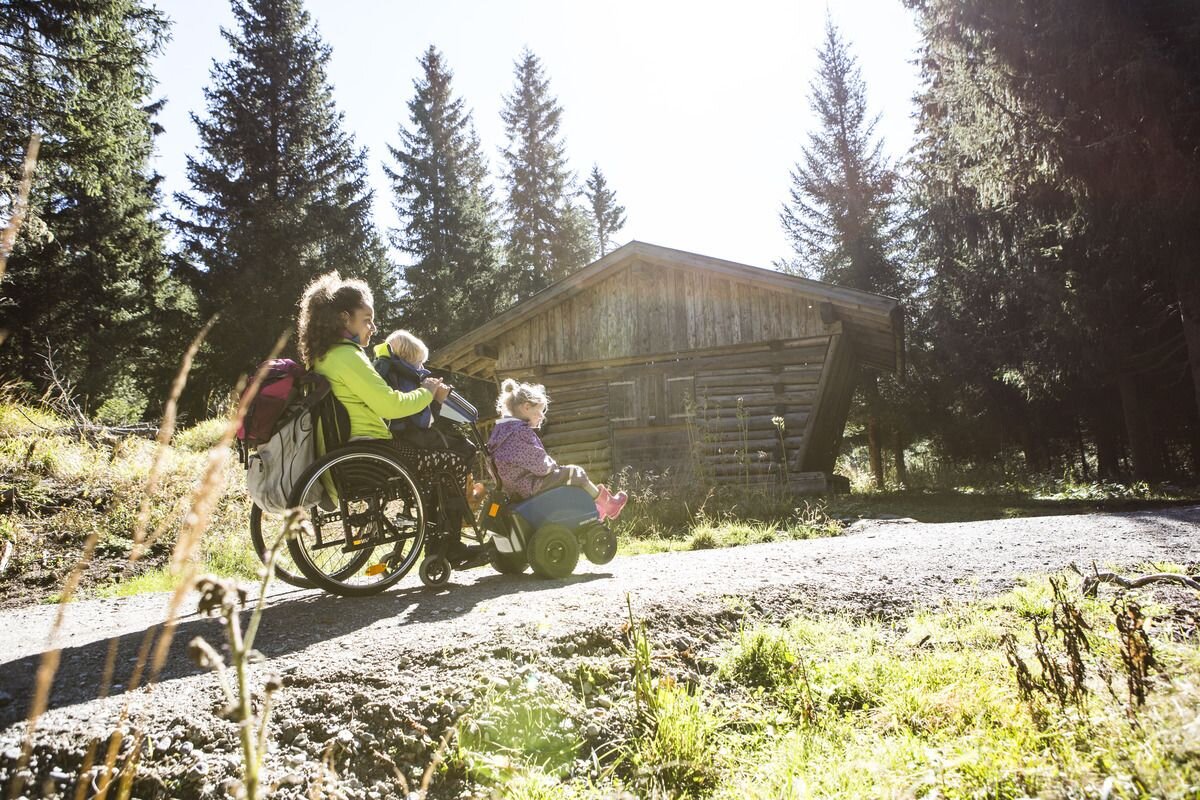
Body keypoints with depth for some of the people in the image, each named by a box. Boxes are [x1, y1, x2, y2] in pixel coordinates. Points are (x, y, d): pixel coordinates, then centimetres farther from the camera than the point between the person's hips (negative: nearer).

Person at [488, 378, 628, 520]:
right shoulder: (521, 431, -24)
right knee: (576, 473, 4)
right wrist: (553, 465, -1)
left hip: (515, 486, 10)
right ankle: (608, 504, 22)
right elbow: (541, 466, -22)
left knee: (565, 472, 24)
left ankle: (593, 509, 32)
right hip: (530, 487, -10)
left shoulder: (501, 428, 7)